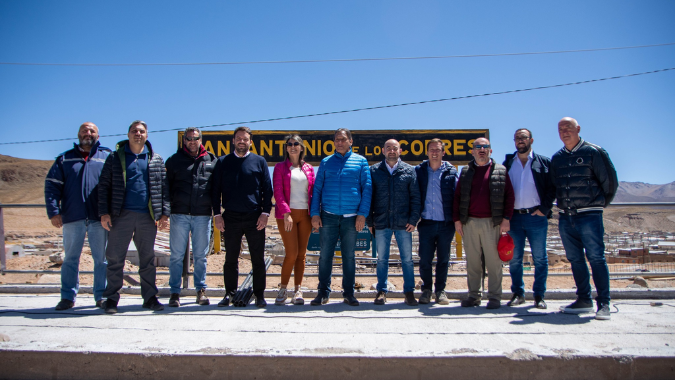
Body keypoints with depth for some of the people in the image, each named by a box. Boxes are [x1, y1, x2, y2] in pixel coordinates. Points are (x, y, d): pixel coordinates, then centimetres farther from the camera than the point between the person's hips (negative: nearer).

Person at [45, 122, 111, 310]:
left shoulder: (107, 157, 8)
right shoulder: (65, 159, 12)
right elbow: (51, 185, 7)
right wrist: (53, 212, -5)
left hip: (99, 218, -1)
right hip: (72, 217, 1)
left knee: (102, 259, 4)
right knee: (70, 258, 8)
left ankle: (101, 296, 13)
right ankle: (68, 296, 17)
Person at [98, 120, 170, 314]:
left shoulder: (156, 160, 11)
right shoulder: (115, 157, 7)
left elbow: (163, 188, 9)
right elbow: (104, 186, 5)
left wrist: (164, 212, 1)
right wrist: (104, 212, -4)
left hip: (148, 216, 1)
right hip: (121, 215, -1)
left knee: (148, 258, 8)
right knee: (115, 258, 1)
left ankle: (150, 296, 16)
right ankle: (112, 298, 12)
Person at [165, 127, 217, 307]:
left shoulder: (211, 161, 10)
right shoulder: (174, 160, 8)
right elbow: (166, 186, 6)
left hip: (203, 215, 1)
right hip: (179, 214, 0)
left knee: (201, 256, 8)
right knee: (177, 256, 3)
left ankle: (201, 290, 18)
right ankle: (175, 292, 12)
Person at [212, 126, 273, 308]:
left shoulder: (259, 161, 7)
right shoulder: (223, 162, 9)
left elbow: (267, 189, 6)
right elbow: (216, 190, 8)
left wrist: (265, 213, -4)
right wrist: (217, 214, 0)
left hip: (255, 217, -1)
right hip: (231, 218, 1)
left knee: (258, 258, 3)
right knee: (231, 258, 8)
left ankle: (259, 294, 14)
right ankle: (230, 293, 20)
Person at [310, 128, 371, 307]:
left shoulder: (360, 161, 7)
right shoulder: (326, 162, 10)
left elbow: (367, 188, 4)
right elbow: (317, 188, 9)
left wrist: (363, 214, -5)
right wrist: (315, 214, 0)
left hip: (351, 217, -1)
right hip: (328, 216, 1)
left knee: (349, 256, 7)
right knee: (325, 255, 2)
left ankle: (349, 293, 16)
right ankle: (323, 292, 12)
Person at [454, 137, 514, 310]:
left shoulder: (501, 171, 6)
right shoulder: (466, 172, 12)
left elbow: (509, 195, 3)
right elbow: (457, 196, 12)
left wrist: (506, 218, -5)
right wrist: (457, 219, 5)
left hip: (492, 222, -2)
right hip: (469, 223, 2)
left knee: (493, 261, 0)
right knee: (472, 261, 6)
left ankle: (494, 297, 9)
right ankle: (474, 296, 15)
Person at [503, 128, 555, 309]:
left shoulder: (544, 163, 6)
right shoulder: (507, 164, 11)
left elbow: (552, 188, 1)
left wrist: (544, 209, -9)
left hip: (536, 217, -2)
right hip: (514, 217, 2)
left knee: (540, 259, 3)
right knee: (514, 258, 6)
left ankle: (539, 295, 12)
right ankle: (518, 293, 16)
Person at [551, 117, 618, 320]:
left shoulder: (593, 152, -3)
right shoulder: (556, 158, 12)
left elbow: (610, 181, 1)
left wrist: (600, 202, 10)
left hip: (589, 216, -5)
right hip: (565, 218, 5)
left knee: (596, 258, -7)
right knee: (575, 259, 9)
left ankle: (603, 303, -1)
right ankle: (584, 300, 18)